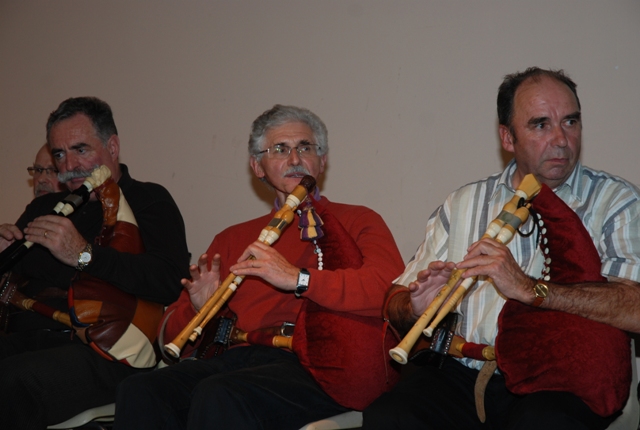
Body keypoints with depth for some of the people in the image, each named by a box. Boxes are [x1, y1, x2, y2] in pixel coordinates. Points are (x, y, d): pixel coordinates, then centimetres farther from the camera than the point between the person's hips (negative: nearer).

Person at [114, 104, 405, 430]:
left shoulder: (355, 222, 12)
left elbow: (391, 289, -11)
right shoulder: (233, 239, 26)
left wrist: (298, 279, -15)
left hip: (309, 363, -4)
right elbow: (173, 334, 25)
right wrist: (198, 310, 2)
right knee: (138, 391, -25)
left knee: (219, 395, -35)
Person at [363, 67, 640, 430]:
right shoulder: (463, 204, 16)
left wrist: (529, 288, -19)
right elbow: (397, 303, 15)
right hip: (463, 372, 3)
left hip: (560, 379, -2)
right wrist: (417, 307, -8)